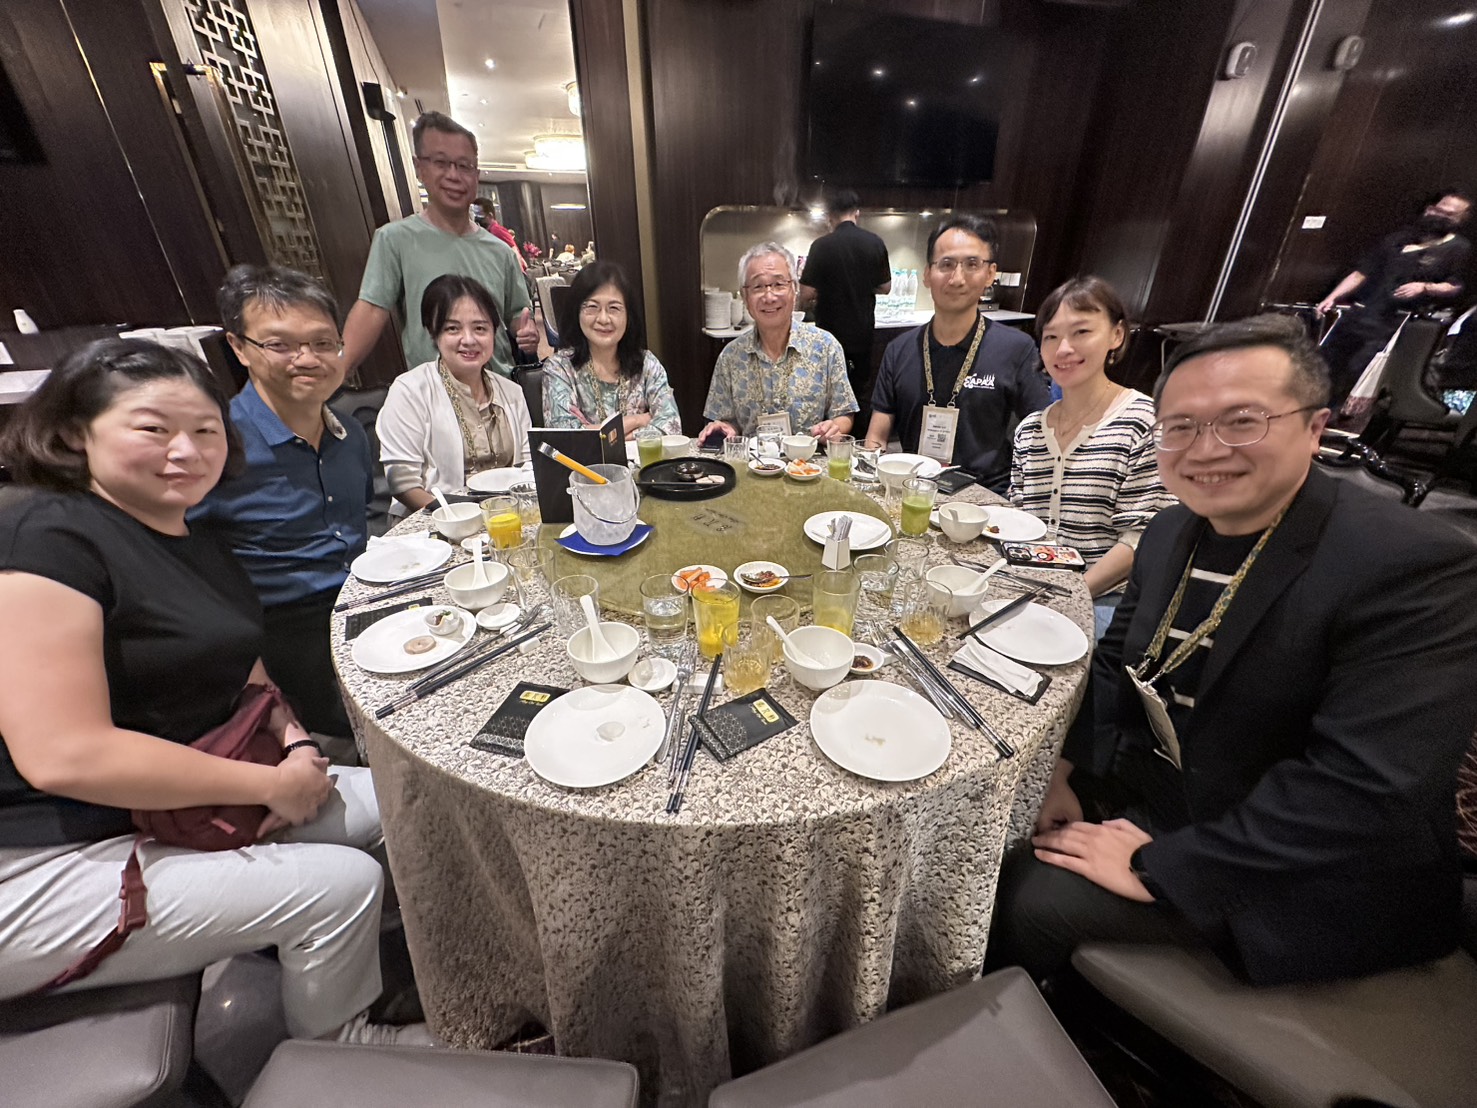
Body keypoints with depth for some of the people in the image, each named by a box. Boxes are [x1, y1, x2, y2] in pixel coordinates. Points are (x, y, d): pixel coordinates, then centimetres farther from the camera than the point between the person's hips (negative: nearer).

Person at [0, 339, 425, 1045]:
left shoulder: (197, 538, 8)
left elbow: (234, 667, 16)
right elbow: (64, 756, -28)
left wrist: (294, 741, -2)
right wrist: (271, 784, -20)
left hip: (176, 809, 9)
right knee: (343, 884, -14)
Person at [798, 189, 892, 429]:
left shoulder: (822, 245, -12)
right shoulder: (875, 243, -1)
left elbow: (807, 293, -13)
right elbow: (885, 287, 6)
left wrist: (804, 303, 9)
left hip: (831, 331, -3)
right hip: (863, 331, 3)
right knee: (862, 391, 14)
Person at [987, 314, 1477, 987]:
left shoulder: (1414, 569, -24)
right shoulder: (1172, 533, -2)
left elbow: (1364, 787, -29)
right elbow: (1117, 661, 5)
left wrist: (1160, 865, -25)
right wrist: (1067, 768, -7)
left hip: (1296, 879, -6)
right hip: (1153, 792, 7)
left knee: (1027, 895, -17)